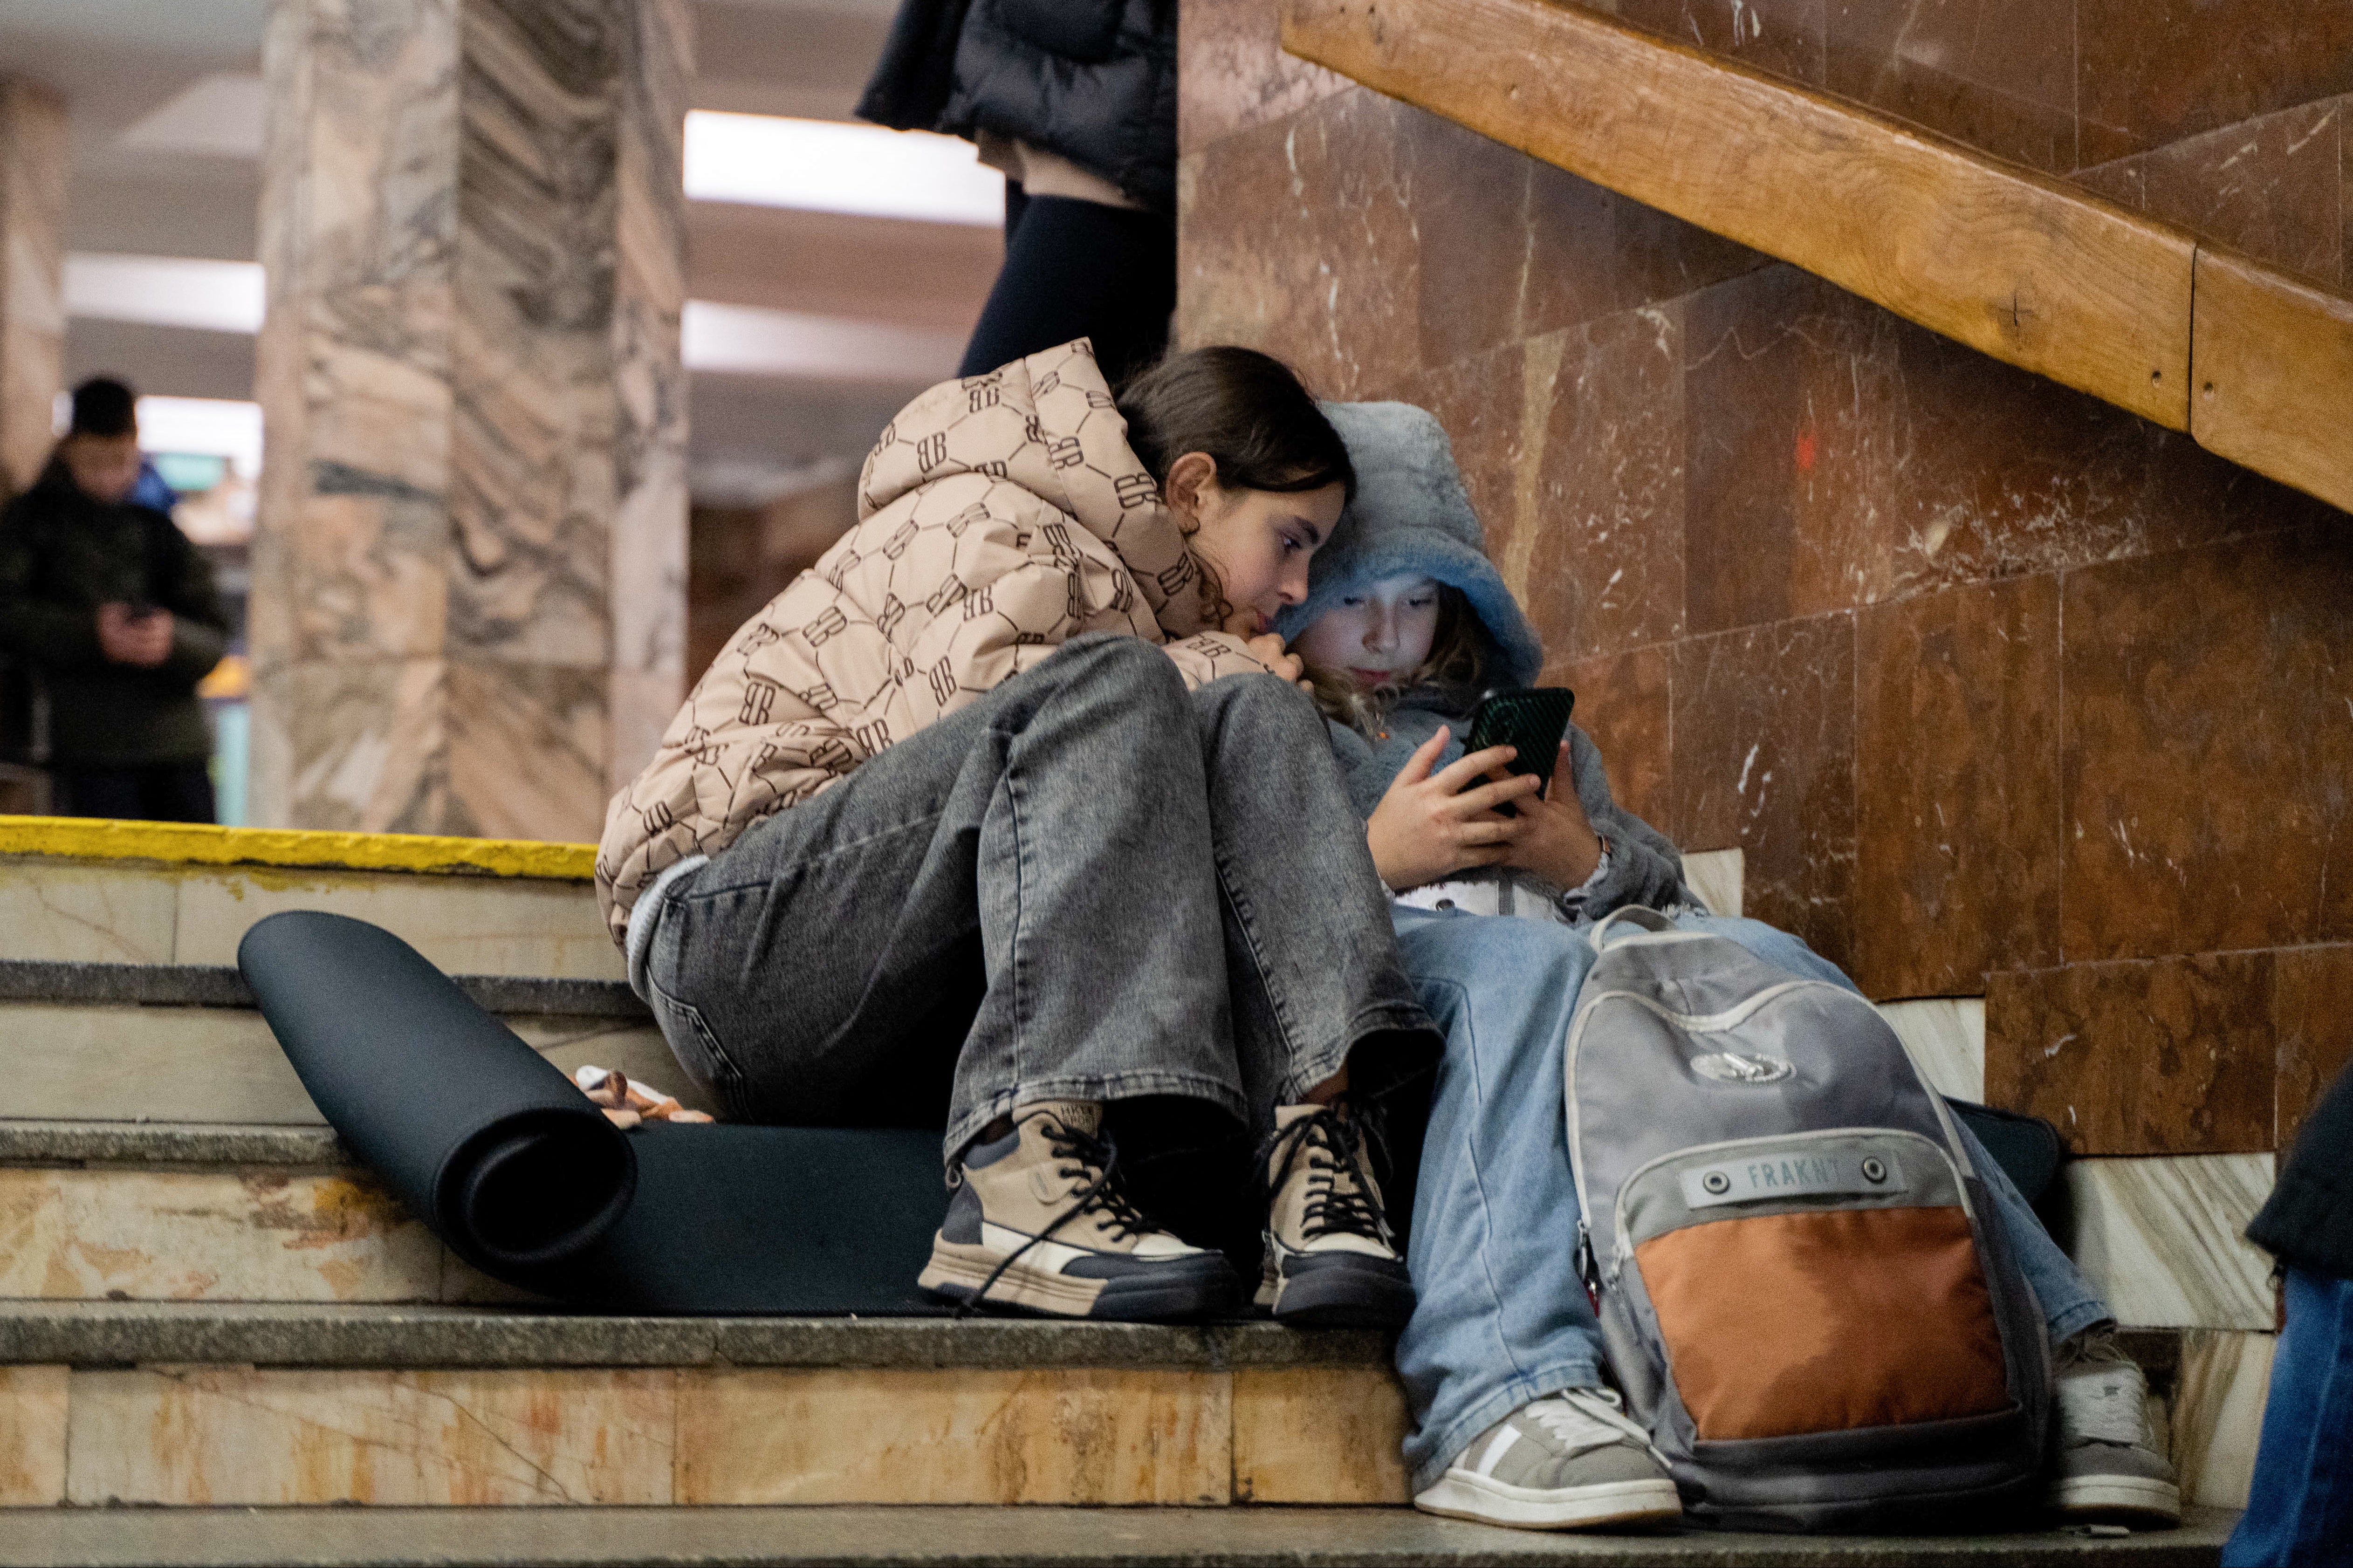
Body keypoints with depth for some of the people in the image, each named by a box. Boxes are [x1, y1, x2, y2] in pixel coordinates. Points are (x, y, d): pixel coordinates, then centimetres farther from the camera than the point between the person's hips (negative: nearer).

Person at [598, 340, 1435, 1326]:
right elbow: (965, 703, -17)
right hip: (740, 943, -7)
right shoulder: (991, 526, 2)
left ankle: (1316, 1134, -34)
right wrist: (1212, 671, -4)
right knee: (1105, 691, -28)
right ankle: (1025, 1183, -46)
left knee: (1250, 719, -10)